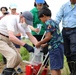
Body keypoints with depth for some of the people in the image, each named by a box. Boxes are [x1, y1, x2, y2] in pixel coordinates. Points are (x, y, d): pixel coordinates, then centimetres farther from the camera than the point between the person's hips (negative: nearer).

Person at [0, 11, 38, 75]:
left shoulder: (24, 23, -4)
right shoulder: (12, 19, -28)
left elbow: (31, 37, -5)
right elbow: (11, 37, -41)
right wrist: (26, 45, -45)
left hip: (7, 39, 8)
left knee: (18, 59, 3)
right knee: (13, 55, -25)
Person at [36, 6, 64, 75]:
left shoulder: (48, 23, -9)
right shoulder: (54, 22, 18)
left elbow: (48, 37, -16)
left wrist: (39, 43, -4)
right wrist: (45, 44, 19)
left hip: (55, 47, -9)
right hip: (59, 46, 9)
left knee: (54, 68, -7)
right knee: (57, 68, 14)